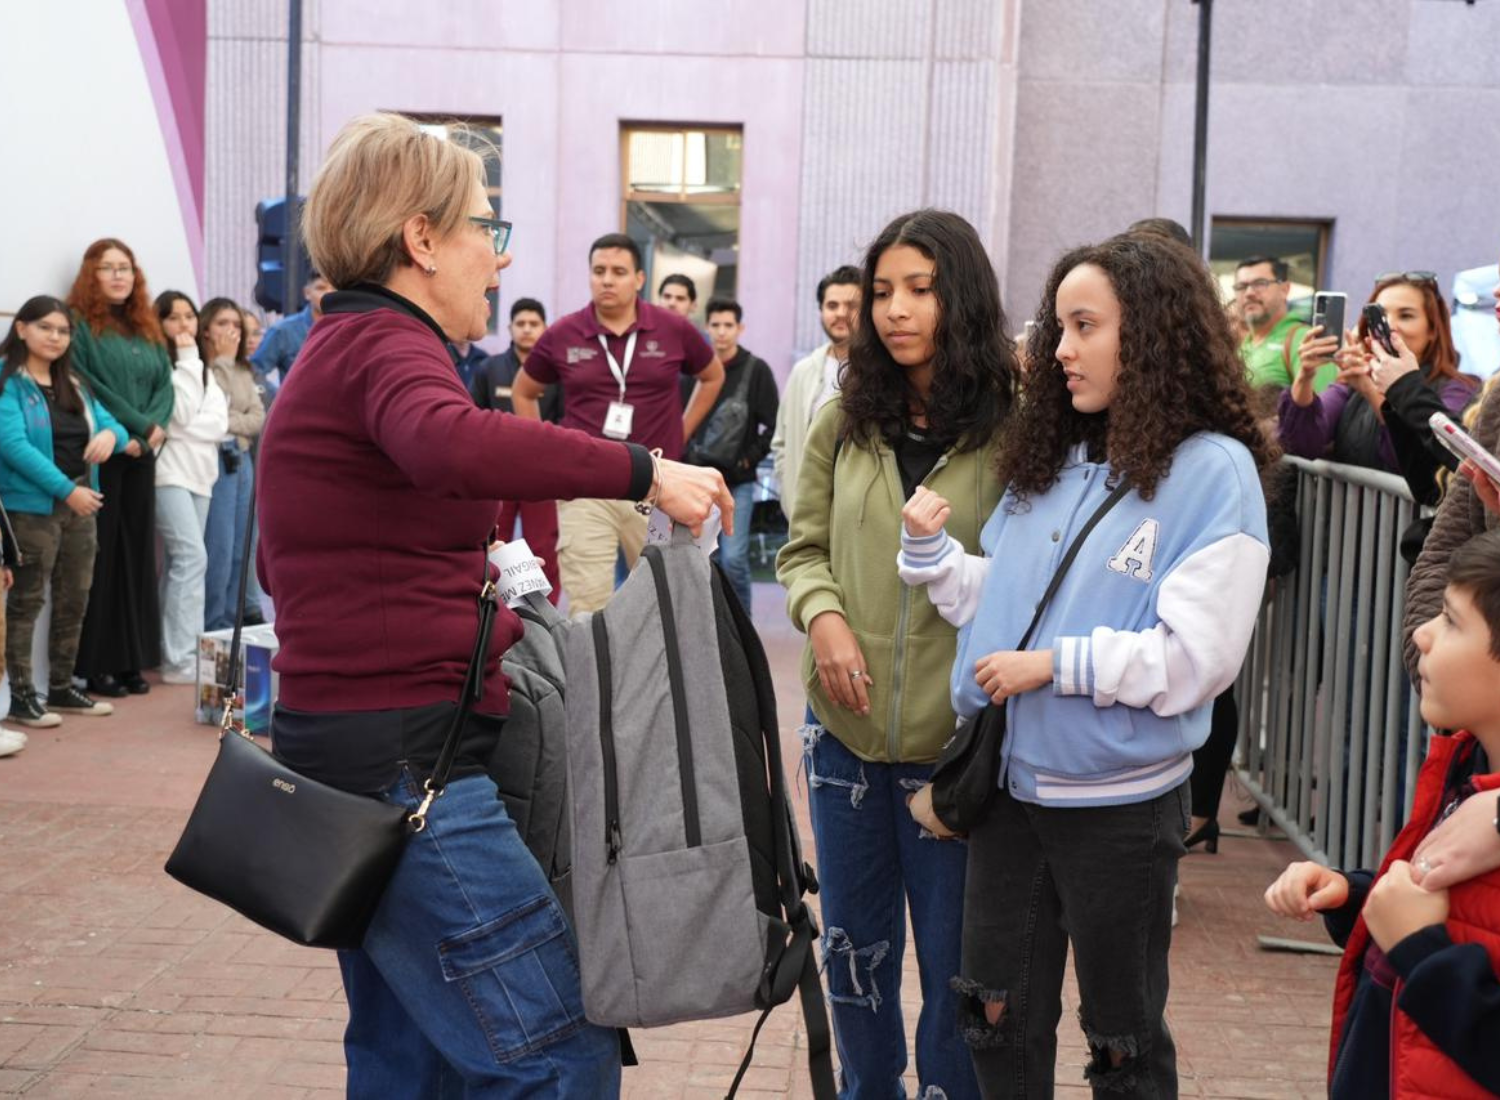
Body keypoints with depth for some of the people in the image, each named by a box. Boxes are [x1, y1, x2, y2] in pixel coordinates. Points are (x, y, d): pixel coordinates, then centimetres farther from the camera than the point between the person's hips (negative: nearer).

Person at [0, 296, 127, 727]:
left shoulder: (73, 387, 17)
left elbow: (113, 425, 18)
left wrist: (110, 434, -9)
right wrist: (66, 489, -20)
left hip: (80, 506, 7)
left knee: (74, 601, 12)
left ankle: (61, 687, 23)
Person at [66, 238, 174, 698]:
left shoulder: (147, 328, 17)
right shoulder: (79, 324, -2)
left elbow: (165, 382, 9)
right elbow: (86, 387, -11)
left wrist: (153, 427, -8)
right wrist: (126, 430, -14)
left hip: (141, 455, 6)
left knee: (137, 555, 7)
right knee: (99, 555, -4)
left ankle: (132, 659, 14)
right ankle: (94, 663, 2)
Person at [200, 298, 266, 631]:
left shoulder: (244, 371, 17)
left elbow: (258, 419, 9)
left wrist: (229, 422, -9)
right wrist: (223, 359, -13)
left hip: (242, 459, 7)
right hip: (216, 461, -7)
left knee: (237, 550, 9)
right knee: (219, 549, -7)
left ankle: (233, 616, 16)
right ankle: (213, 625, 0)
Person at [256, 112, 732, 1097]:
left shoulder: (337, 349, 21)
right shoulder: (386, 342, -11)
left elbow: (282, 566, 28)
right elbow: (453, 444, -37)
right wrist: (643, 471, -31)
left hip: (344, 746, 11)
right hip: (407, 756, -11)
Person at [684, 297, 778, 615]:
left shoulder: (756, 370, -1)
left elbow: (773, 425, -3)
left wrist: (748, 459, -9)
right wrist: (688, 456, 0)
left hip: (738, 481, -3)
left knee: (734, 559, -10)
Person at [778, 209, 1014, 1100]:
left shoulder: (1013, 427, -10)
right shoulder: (845, 423, 4)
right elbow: (803, 549, 11)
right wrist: (823, 615, -10)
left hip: (952, 742, -4)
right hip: (845, 728, 4)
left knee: (952, 961, 9)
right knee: (852, 947, 19)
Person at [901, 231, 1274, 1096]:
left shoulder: (1213, 473, -13)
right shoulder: (1047, 461, 6)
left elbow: (1194, 658, -19)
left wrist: (1057, 666, -20)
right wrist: (932, 552, -4)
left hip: (1121, 803, -6)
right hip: (1012, 786, 6)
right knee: (1003, 1022, 18)